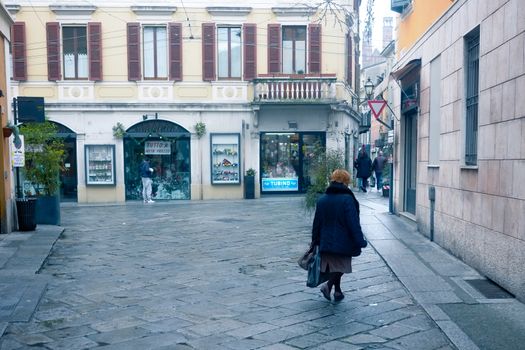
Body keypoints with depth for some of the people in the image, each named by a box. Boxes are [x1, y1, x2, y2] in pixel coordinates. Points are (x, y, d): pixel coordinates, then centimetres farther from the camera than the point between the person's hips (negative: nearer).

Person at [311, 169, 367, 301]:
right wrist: (360, 241, -11)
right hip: (343, 242, -6)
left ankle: (337, 291, 27)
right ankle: (329, 285, -17)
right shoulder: (347, 199, -13)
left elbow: (317, 223, 8)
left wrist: (315, 241, 15)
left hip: (326, 242, 6)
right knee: (340, 266, 4)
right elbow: (353, 223, -16)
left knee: (332, 265, 18)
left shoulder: (321, 200, 4)